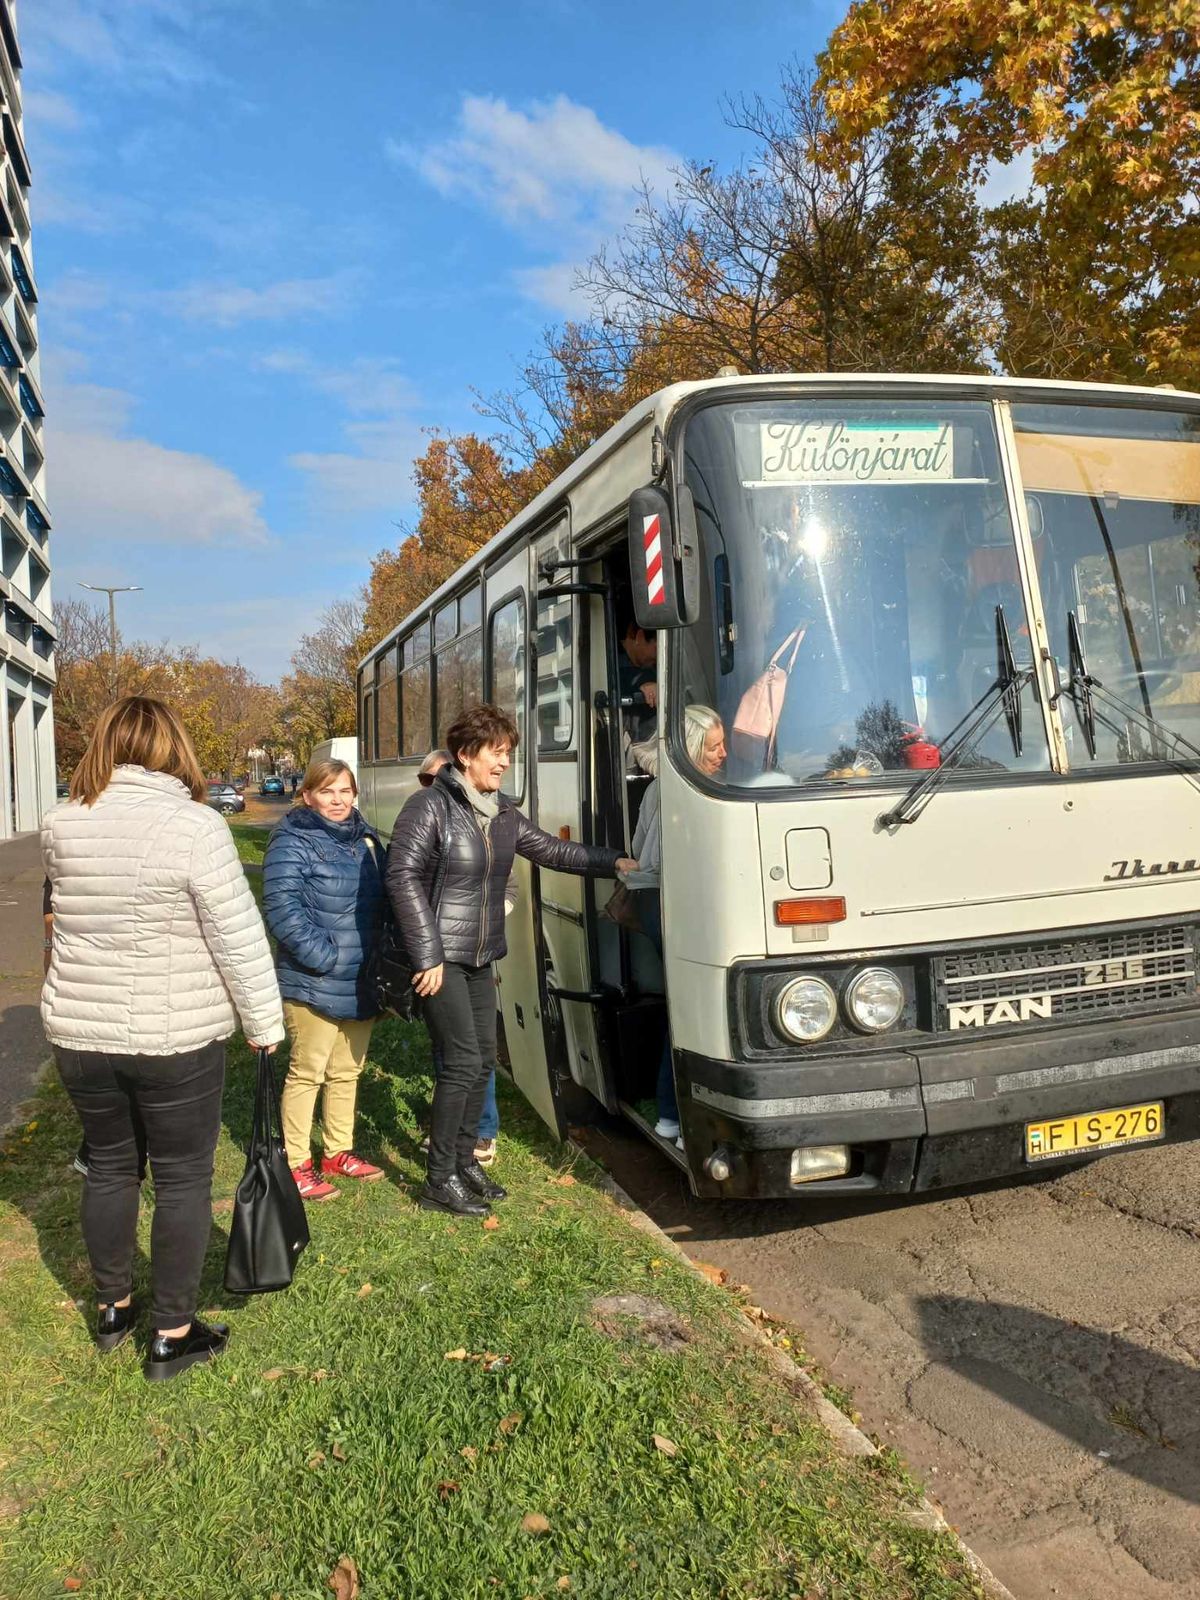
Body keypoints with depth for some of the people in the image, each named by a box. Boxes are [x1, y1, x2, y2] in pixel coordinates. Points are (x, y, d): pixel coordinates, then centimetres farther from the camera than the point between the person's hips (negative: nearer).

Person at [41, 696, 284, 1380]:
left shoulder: (62, 824, -2)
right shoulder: (195, 824, -18)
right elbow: (240, 938, -16)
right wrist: (266, 1023, -6)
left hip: (80, 1031, 5)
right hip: (176, 1038, -5)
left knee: (109, 1166, 21)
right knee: (184, 1178, 10)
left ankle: (113, 1307, 38)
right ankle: (173, 1335, 21)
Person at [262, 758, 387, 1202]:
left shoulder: (365, 838, 12)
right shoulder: (293, 843, -12)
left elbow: (382, 902, 21)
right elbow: (282, 909, -21)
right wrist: (326, 958, -23)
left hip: (362, 983, 8)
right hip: (314, 985, -8)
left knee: (347, 1072, 17)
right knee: (307, 1072, 1)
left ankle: (338, 1152, 31)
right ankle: (296, 1164, 14)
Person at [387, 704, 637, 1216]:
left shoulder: (502, 814, 9)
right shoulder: (430, 806, -13)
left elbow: (551, 850, 19)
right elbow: (404, 878, -18)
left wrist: (612, 862, 14)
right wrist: (428, 956, -21)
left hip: (480, 960, 8)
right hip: (440, 959, -8)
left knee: (483, 1061, 10)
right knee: (464, 1061, -8)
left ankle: (464, 1161, 27)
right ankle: (440, 1181, 5)